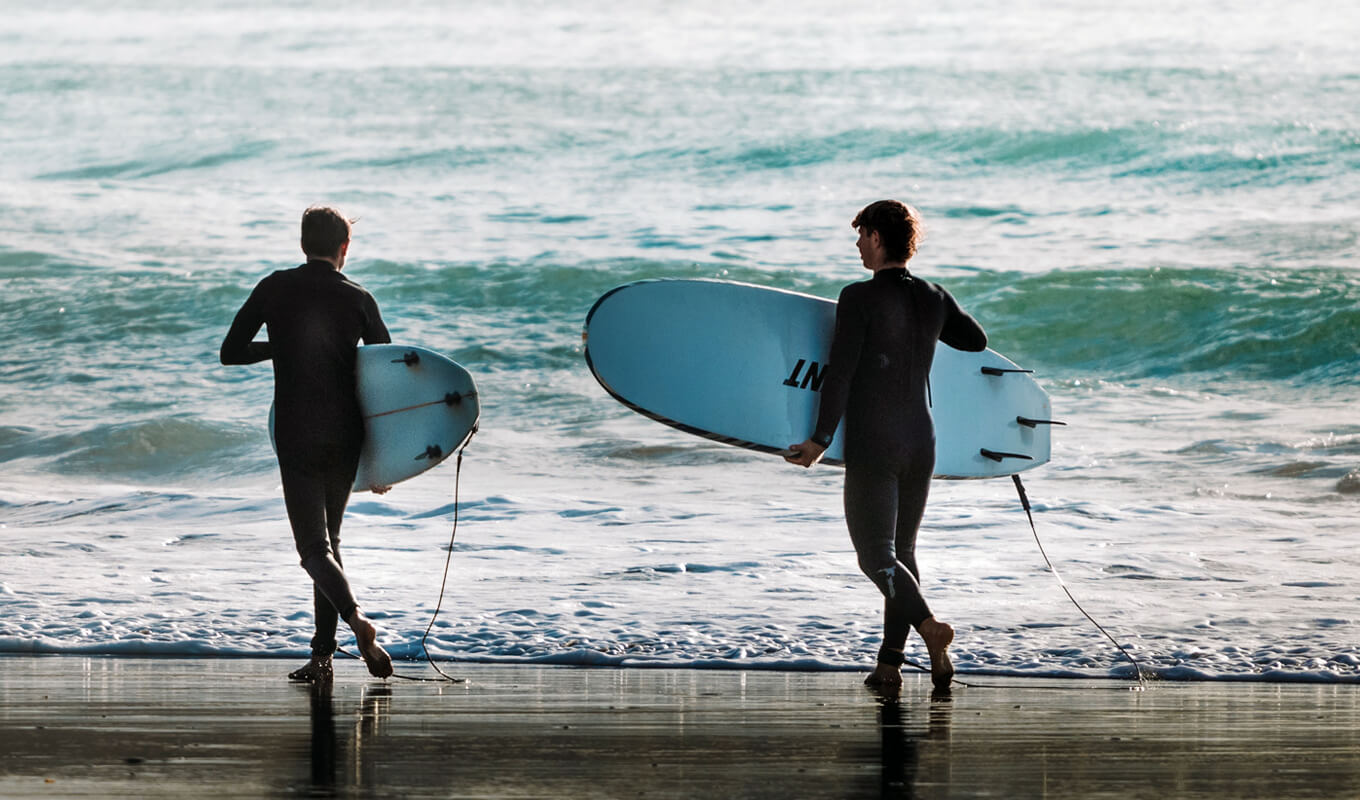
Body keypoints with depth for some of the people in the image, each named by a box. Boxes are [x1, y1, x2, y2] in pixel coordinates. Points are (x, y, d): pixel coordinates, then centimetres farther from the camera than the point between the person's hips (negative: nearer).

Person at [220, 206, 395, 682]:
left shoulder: (274, 290, 0)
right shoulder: (358, 300, 2)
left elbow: (231, 352, 3)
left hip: (296, 440, -2)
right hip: (346, 437, 2)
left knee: (315, 548, -5)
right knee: (328, 539, 16)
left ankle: (354, 617, -32)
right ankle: (322, 654, 13)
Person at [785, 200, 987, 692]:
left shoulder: (860, 299, -12)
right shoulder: (934, 299, 6)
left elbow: (840, 374, -14)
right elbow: (976, 340, 24)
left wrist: (820, 440, -7)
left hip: (872, 448, -6)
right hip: (921, 444, 6)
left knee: (877, 556, -2)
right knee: (902, 551, 14)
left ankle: (929, 626, -25)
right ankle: (890, 664, 10)